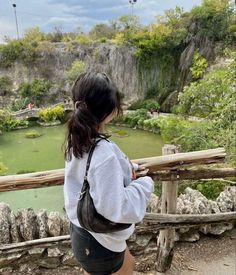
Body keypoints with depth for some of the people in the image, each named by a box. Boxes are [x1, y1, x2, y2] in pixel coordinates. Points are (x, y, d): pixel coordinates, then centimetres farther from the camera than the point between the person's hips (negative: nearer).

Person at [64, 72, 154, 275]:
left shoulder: (77, 140, -9)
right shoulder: (104, 153, -36)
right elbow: (117, 209, -34)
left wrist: (126, 168, 3)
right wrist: (145, 183, -20)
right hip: (98, 242, -7)